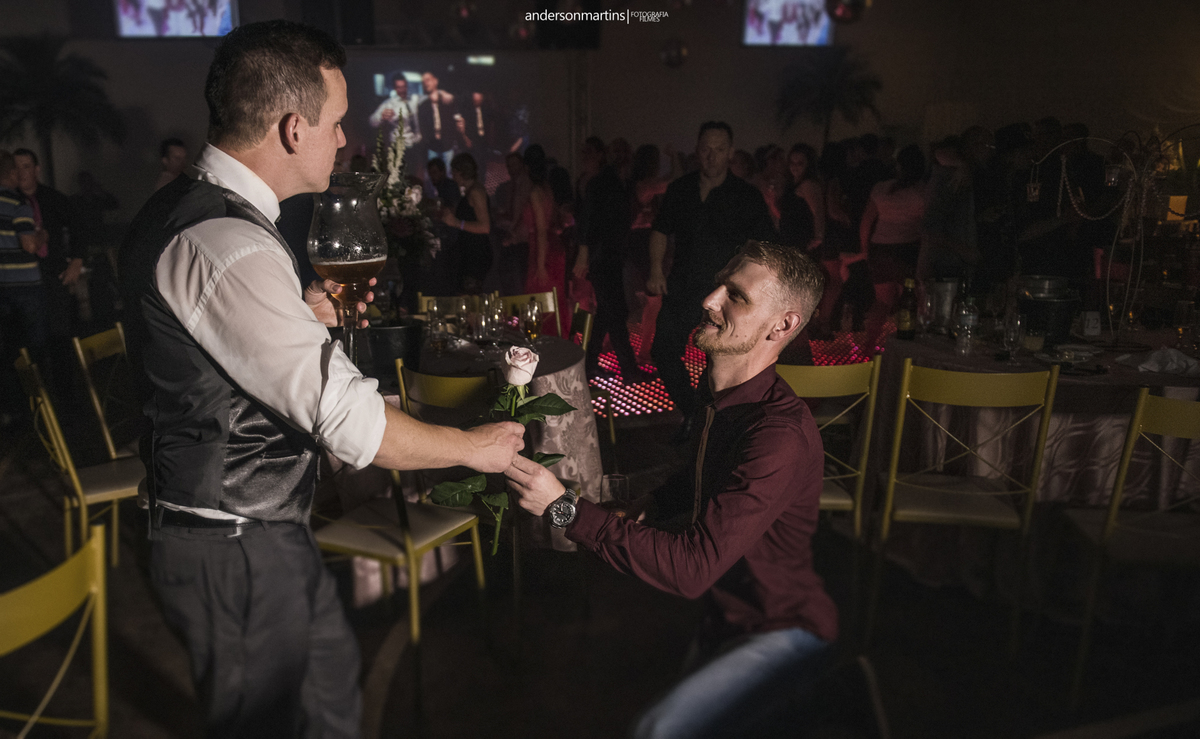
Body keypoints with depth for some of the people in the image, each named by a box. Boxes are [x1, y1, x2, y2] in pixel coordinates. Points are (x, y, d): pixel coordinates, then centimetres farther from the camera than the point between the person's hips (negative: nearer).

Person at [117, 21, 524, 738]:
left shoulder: (186, 208, 6)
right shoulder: (222, 243, -28)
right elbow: (349, 419, -30)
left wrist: (298, 317, 6)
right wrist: (476, 446, -16)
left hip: (264, 523, 9)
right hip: (235, 545, -9)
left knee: (331, 666, 25)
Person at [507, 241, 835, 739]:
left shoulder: (782, 433, -33)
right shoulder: (725, 399, -5)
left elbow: (691, 567, -35)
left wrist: (563, 507, -32)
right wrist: (639, 514, 2)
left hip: (782, 632, -8)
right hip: (727, 616, 8)